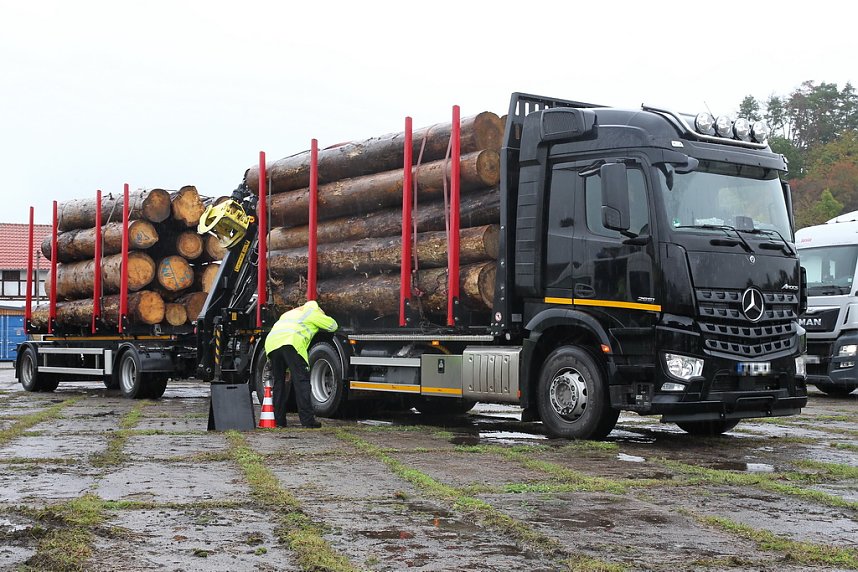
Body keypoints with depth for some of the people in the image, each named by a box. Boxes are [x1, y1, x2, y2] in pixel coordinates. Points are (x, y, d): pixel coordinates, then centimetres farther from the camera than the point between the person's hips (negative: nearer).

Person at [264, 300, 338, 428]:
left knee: (278, 382, 13)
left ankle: (279, 420, 11)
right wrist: (324, 316, 47)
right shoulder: (311, 312, 22)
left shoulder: (289, 313, 41)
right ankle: (307, 420, -13)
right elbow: (333, 326, 27)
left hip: (271, 343, 6)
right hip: (291, 342, -6)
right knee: (301, 381, -7)